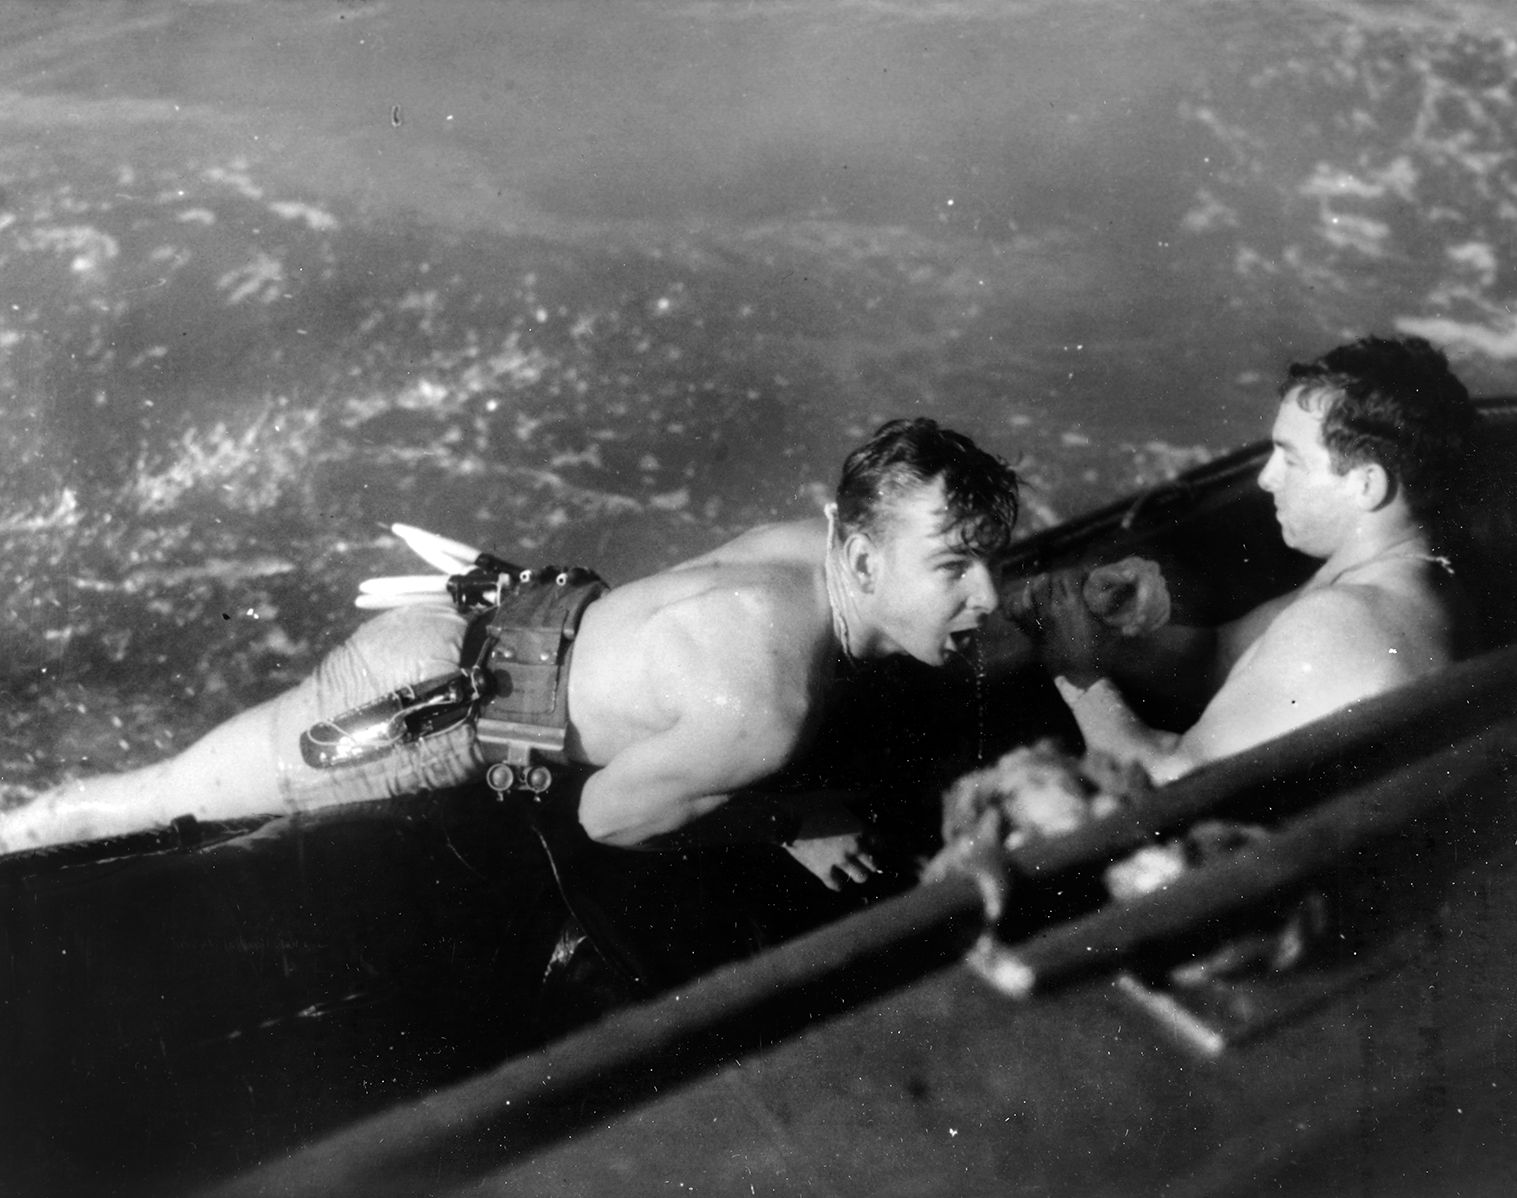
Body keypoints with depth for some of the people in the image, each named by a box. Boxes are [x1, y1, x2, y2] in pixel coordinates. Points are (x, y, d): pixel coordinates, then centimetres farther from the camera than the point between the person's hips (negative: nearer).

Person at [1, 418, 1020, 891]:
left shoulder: (824, 541, -11)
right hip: (439, 712, -8)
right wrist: (783, 824, -9)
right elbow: (608, 815, -19)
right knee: (151, 802, 11)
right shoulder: (763, 714, -35)